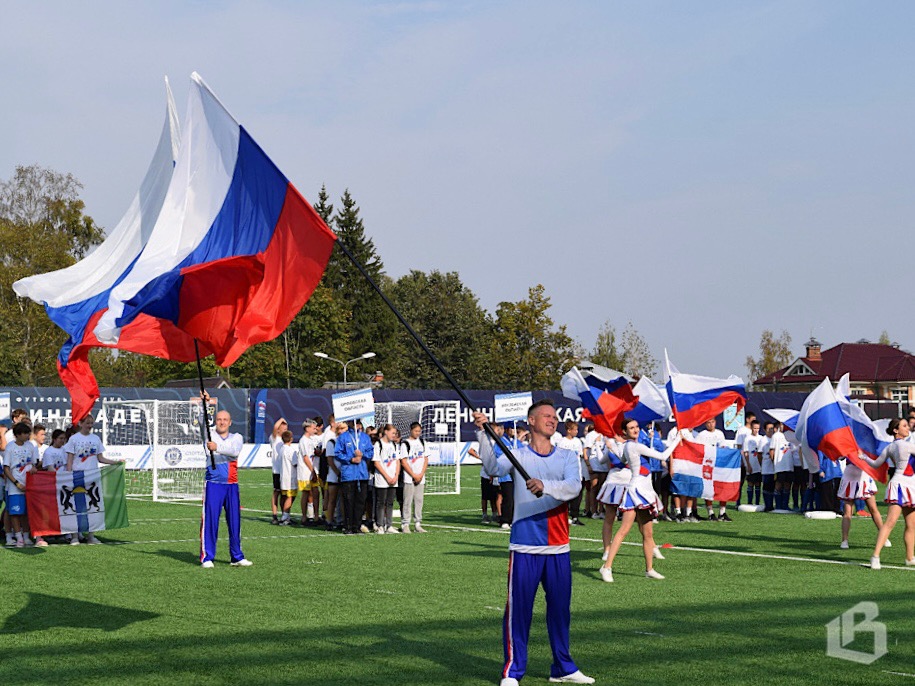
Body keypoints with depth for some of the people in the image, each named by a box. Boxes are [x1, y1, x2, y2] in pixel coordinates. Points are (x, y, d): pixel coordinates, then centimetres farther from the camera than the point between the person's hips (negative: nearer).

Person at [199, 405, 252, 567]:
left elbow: (234, 450, -11)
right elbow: (203, 421, -9)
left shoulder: (237, 438, 10)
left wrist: (217, 447, -27)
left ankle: (236, 557, 16)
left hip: (232, 485, 2)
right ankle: (206, 557, -2)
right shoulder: (210, 436, 7)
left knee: (235, 521, 7)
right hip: (213, 484, -2)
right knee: (210, 520, -6)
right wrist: (205, 403, -23)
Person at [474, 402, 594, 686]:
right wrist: (482, 433, -33)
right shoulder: (518, 455, 2)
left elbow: (573, 487, -12)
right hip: (525, 548, -3)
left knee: (561, 609, 11)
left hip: (558, 548, 3)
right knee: (518, 609, -3)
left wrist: (545, 486, -31)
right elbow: (494, 467, -19)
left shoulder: (568, 457, 7)